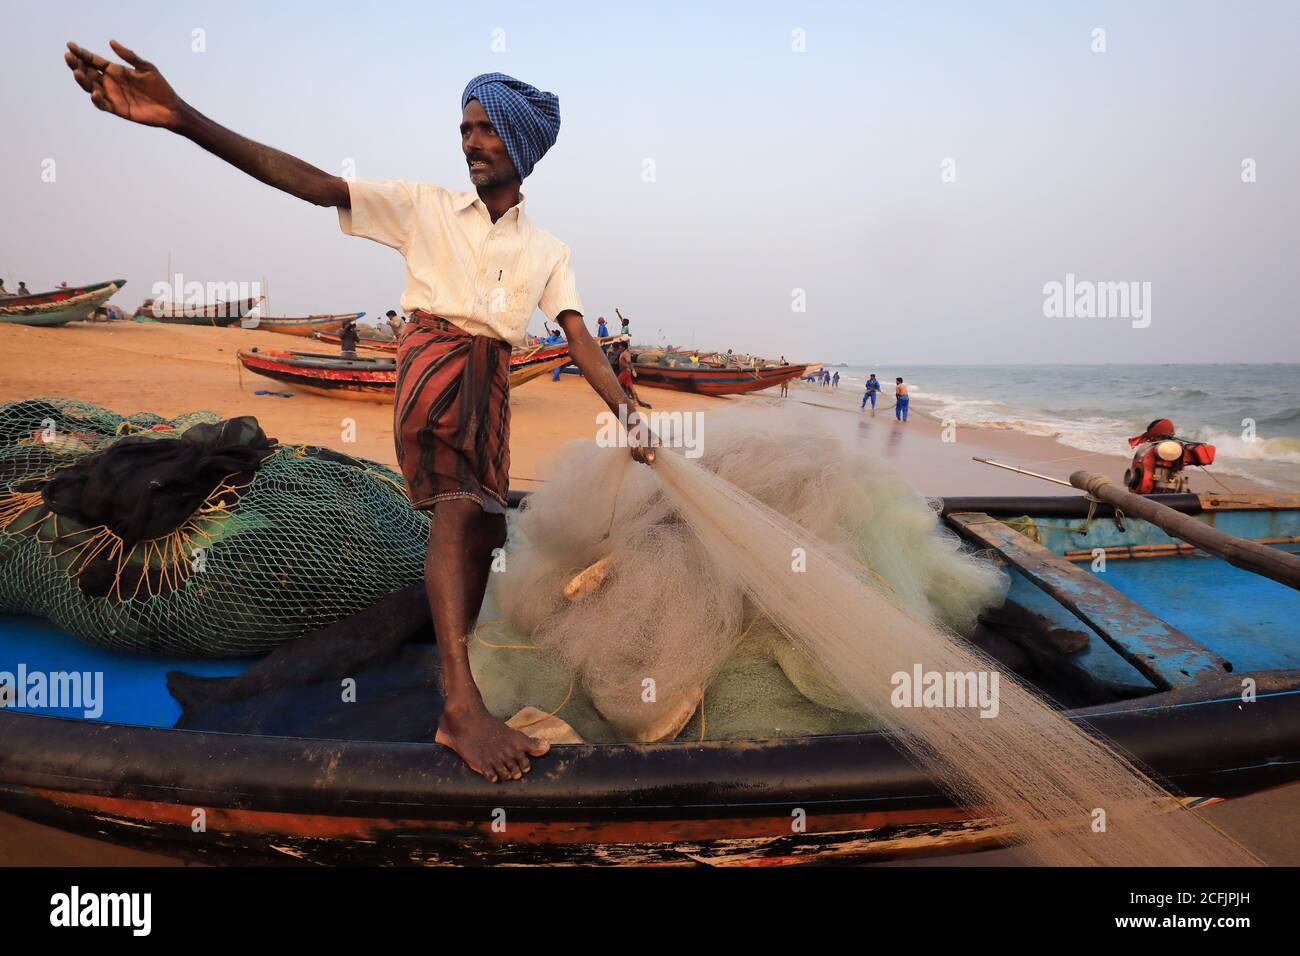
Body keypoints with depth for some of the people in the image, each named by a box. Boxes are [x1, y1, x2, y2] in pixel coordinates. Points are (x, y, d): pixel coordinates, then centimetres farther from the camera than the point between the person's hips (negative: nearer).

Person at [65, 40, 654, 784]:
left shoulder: (547, 251, 15)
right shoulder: (425, 206, 7)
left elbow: (582, 340, 5)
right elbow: (314, 184, -5)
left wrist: (629, 414, -12)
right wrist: (183, 119, -17)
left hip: (493, 381, 5)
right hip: (433, 356, -5)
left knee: (480, 532, 2)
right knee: (459, 504, -29)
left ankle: (457, 702, 14)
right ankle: (465, 702, -37)